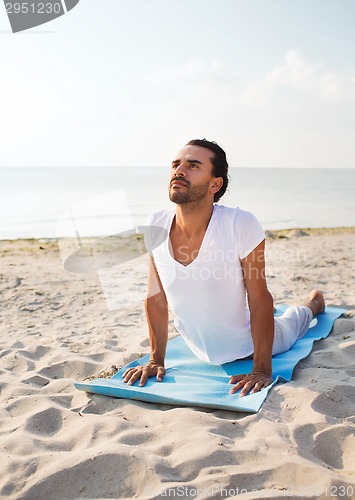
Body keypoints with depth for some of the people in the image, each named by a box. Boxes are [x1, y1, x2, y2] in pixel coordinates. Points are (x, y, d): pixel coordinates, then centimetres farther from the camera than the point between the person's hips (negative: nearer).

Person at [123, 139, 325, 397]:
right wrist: (156, 360, -6)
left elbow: (259, 299, -27)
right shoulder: (156, 227, -23)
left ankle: (315, 301, 61)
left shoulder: (242, 224, -35)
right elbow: (156, 298, -12)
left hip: (248, 343, -3)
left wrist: (262, 370, -24)